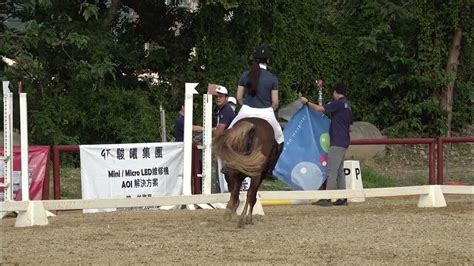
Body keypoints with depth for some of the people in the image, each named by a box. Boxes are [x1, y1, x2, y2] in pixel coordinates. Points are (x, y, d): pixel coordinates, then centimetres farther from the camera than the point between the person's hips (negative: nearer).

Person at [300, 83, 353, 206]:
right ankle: (342, 198, 12)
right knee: (339, 170, 12)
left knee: (332, 170, -10)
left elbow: (319, 108, -16)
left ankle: (327, 198, -12)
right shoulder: (347, 106, 17)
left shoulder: (338, 103, -11)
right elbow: (350, 127, 22)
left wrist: (307, 102, -2)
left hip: (337, 142, -9)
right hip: (344, 142, 9)